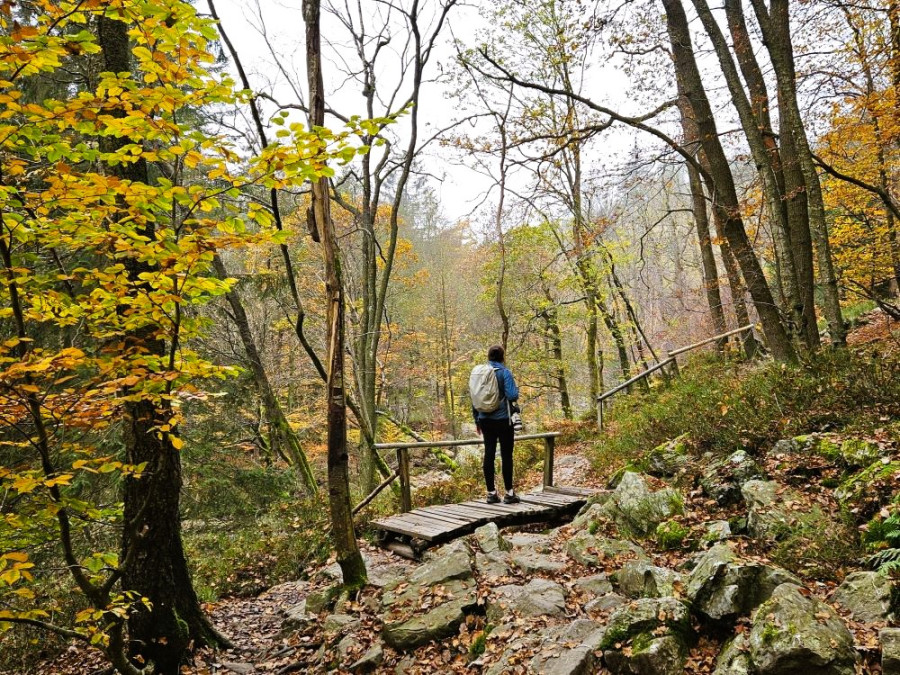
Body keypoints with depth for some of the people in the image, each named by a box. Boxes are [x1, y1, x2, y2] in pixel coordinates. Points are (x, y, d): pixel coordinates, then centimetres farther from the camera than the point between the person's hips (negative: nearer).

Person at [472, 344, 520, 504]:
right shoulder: (504, 372, -10)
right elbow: (512, 396, -18)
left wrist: (477, 420, 16)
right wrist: (517, 390, 6)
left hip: (486, 420, 5)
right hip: (503, 420, -5)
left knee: (489, 454, 8)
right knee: (506, 455, 3)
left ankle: (491, 493, 12)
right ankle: (509, 493, 7)